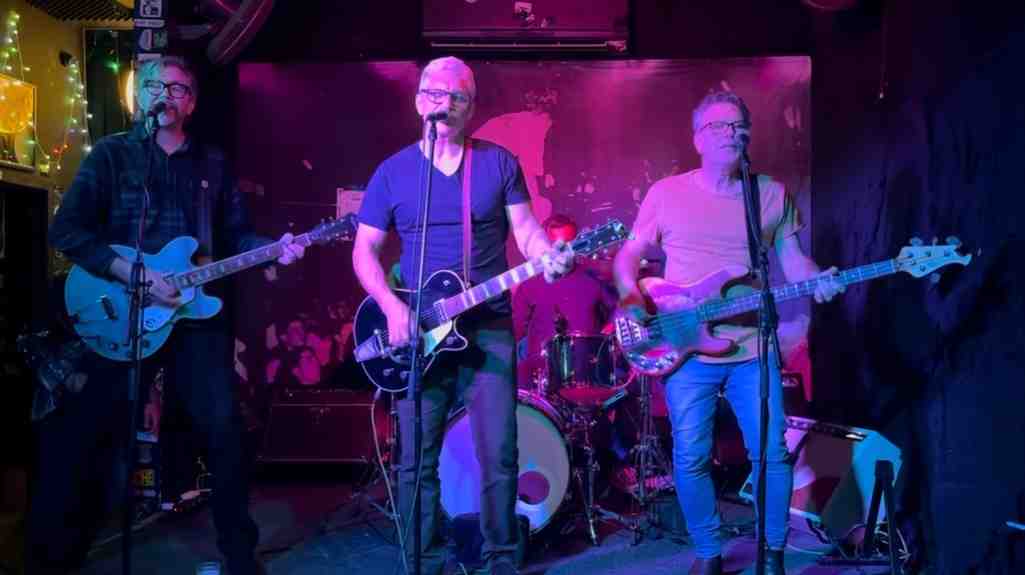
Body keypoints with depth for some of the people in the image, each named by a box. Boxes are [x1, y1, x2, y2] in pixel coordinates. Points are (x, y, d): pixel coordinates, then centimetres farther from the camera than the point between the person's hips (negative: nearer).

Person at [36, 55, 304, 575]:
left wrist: (274, 250, -6)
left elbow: (236, 235, 15)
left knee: (224, 426, -3)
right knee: (90, 433, 0)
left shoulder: (212, 164, 14)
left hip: (195, 312, 2)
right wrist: (134, 274, -17)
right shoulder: (111, 153, 3)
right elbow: (66, 231, -7)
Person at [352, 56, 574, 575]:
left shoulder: (499, 163, 6)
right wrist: (392, 308, -10)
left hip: (489, 328, 0)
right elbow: (364, 250, 5)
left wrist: (549, 257, -20)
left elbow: (526, 230, 3)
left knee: (499, 455, 1)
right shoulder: (393, 171, 5)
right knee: (417, 461, 4)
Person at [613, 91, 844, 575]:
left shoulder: (773, 194, 7)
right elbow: (627, 256, 6)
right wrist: (631, 297, -13)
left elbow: (792, 260, 10)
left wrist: (818, 279, -12)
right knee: (690, 458, 1)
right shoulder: (666, 193, 2)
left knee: (772, 453, 1)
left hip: (753, 349, 2)